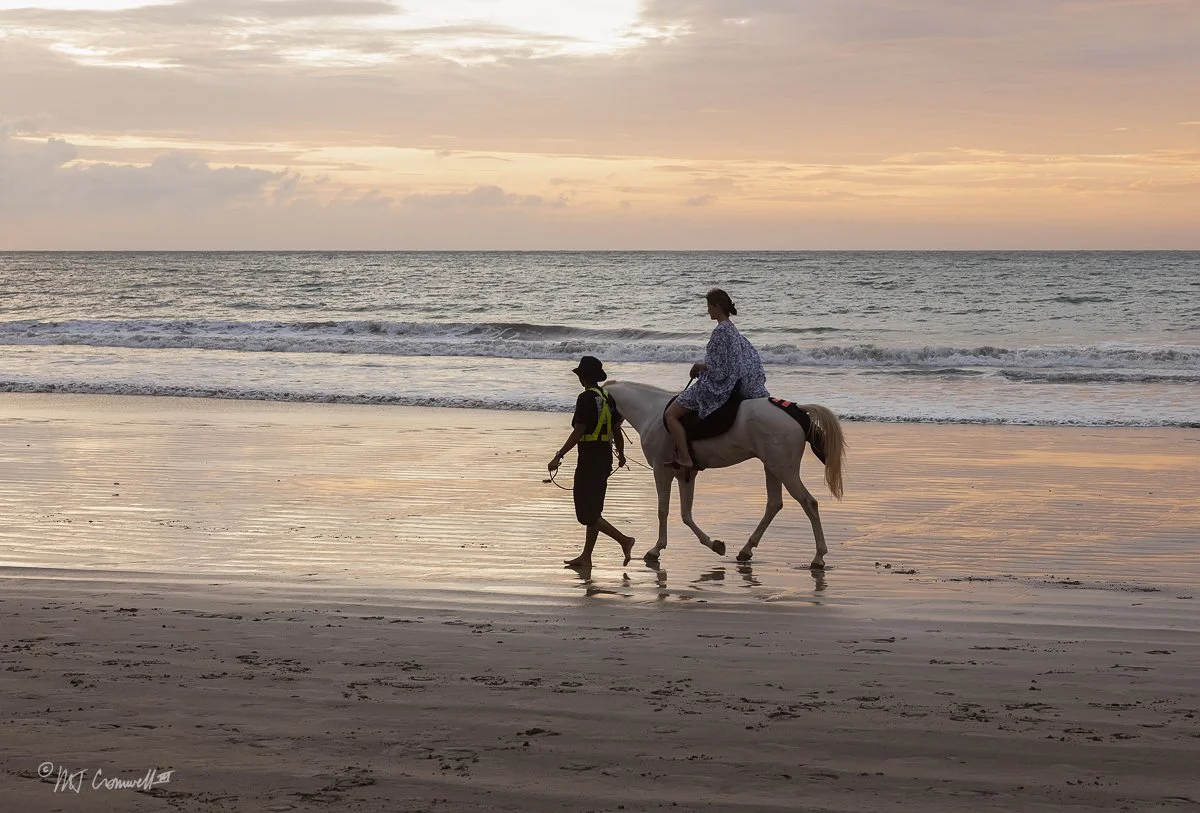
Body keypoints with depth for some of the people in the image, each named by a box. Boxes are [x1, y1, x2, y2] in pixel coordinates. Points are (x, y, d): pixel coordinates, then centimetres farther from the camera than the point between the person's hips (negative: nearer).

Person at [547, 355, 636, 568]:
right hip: (605, 459, 9)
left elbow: (578, 433, -21)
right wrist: (621, 455, 31)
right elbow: (617, 430, 15)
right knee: (593, 509, 14)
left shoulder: (586, 398, -14)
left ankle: (623, 540, -15)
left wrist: (559, 457, -20)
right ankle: (586, 557, 20)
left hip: (589, 460, -9)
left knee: (586, 513, -5)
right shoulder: (607, 397, 10)